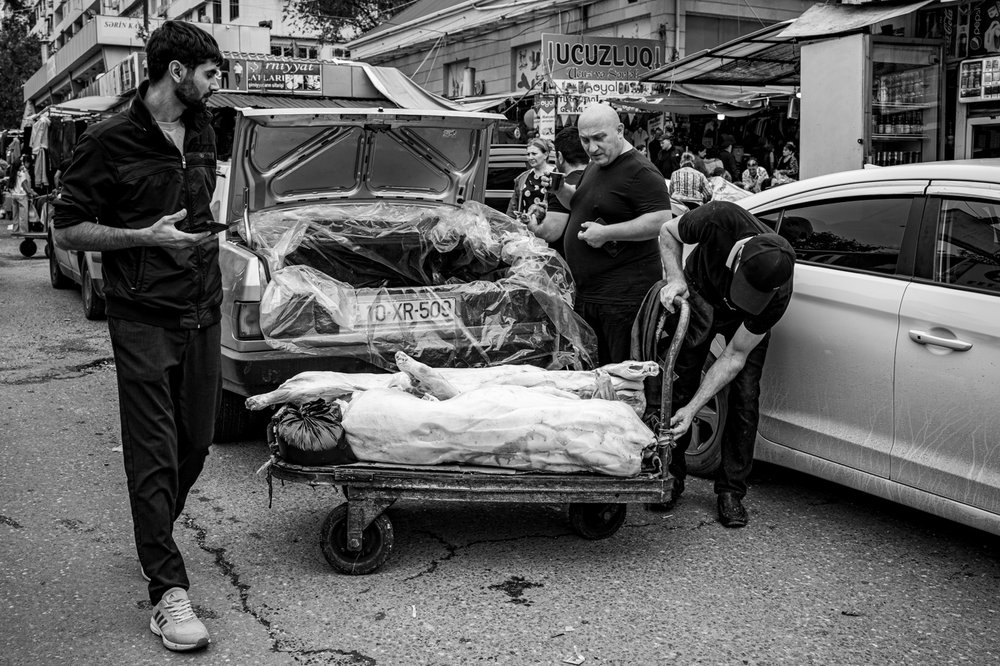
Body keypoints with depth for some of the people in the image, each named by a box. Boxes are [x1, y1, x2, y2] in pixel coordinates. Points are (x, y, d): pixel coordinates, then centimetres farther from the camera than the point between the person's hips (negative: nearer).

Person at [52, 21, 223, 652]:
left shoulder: (201, 129, 12)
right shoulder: (111, 141, -9)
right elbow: (68, 230, -8)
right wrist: (146, 237, -18)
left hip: (202, 312, 7)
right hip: (144, 318, -6)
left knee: (195, 443, 12)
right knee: (154, 453, -6)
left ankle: (154, 535, 36)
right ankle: (168, 591, -2)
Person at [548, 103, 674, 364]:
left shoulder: (640, 172, -13)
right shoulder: (594, 167, 17)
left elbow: (662, 221, -23)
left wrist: (606, 233, -22)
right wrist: (561, 190, 11)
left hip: (624, 295, -9)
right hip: (587, 292, 9)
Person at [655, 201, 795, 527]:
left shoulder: (777, 295, -38)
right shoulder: (719, 220, -41)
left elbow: (735, 357, -28)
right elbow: (667, 233, -17)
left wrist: (692, 409, -31)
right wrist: (675, 278, -33)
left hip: (746, 321, -1)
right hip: (698, 295, 1)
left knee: (745, 398, -10)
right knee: (679, 385, -4)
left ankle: (731, 490, 4)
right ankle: (671, 477, 11)